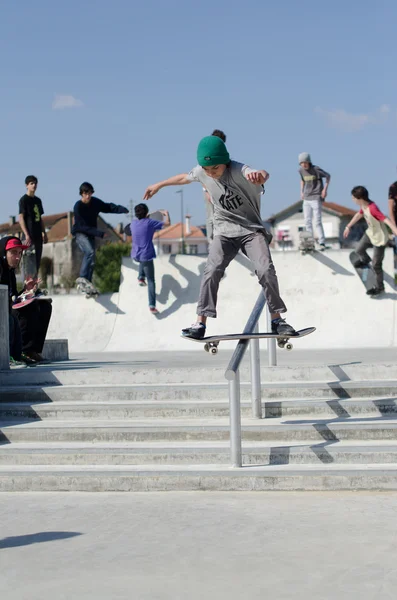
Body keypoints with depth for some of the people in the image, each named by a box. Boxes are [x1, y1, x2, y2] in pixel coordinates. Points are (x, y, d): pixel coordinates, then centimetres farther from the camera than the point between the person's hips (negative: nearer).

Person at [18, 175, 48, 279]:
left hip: (38, 236, 8)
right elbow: (21, 218, -10)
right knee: (31, 261, -12)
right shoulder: (24, 200, -5)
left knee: (37, 262, 8)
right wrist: (26, 235, -18)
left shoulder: (38, 200, 17)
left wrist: (44, 233, 17)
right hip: (30, 236, -8)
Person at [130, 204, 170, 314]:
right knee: (151, 281, 2)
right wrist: (166, 214, 13)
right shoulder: (149, 222, -11)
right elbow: (167, 223, -4)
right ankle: (152, 306, -8)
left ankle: (141, 277, 28)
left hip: (135, 255, 5)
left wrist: (146, 218, 31)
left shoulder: (133, 223, 3)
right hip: (146, 255, -5)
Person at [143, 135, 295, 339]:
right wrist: (159, 185, 31)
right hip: (225, 232, 3)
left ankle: (277, 320, -8)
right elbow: (185, 177, 17)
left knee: (265, 269, -22)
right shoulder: (201, 172, -8)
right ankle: (200, 322, -20)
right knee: (212, 270, -20)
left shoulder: (239, 171, -25)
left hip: (251, 229, -3)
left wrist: (259, 175, -75)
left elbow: (263, 176, -48)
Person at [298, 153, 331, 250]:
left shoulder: (316, 169, -13)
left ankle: (322, 243, -8)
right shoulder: (301, 170, 3)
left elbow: (328, 176, -1)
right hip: (306, 199, 6)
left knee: (317, 221, -10)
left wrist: (325, 189, -8)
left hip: (316, 198, -6)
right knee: (307, 221, 7)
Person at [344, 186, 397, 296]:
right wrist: (348, 226, 25)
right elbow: (359, 214, 13)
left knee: (376, 265, 5)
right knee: (359, 249, 28)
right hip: (370, 233, 8)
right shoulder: (364, 205, -9)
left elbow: (387, 221, -44)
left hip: (379, 240, -8)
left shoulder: (373, 209, -37)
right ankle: (365, 260, 63)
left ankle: (379, 287, 26)